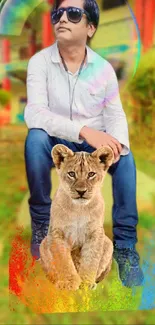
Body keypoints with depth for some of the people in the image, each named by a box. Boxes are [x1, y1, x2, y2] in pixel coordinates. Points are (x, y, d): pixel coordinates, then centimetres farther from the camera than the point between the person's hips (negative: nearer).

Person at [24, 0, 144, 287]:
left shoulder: (104, 68, -6)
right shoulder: (40, 62, -14)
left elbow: (116, 115, -7)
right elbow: (34, 113, -27)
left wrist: (117, 141, -32)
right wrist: (84, 130, -40)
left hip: (95, 144, 2)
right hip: (56, 143, -1)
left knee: (125, 156, -26)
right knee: (35, 137, -33)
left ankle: (125, 244, -15)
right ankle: (41, 219, -13)